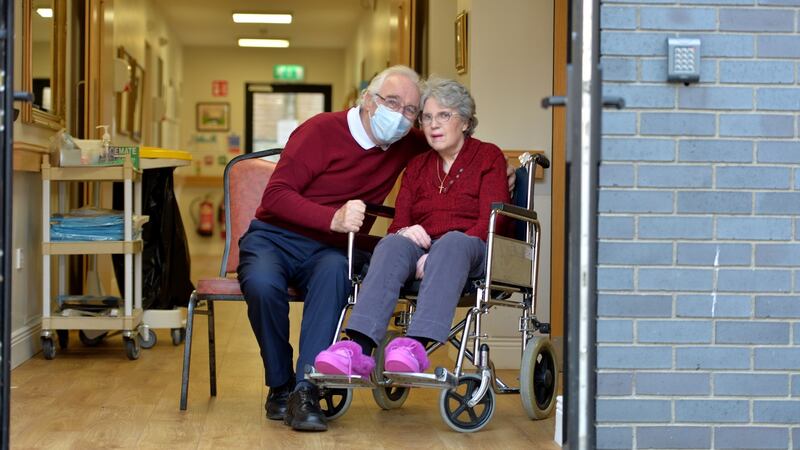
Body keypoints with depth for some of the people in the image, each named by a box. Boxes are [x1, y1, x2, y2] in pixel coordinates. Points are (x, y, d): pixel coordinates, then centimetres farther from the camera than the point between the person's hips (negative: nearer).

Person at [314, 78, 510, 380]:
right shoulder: (417, 166, 23)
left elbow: (490, 222, -4)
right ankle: (359, 349, -53)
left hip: (474, 253, -3)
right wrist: (405, 231, -14)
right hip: (423, 250, 3)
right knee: (393, 244, -31)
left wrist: (435, 256, -18)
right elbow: (398, 223, 14)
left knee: (452, 242, -38)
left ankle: (417, 345, -60)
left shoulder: (488, 157, 10)